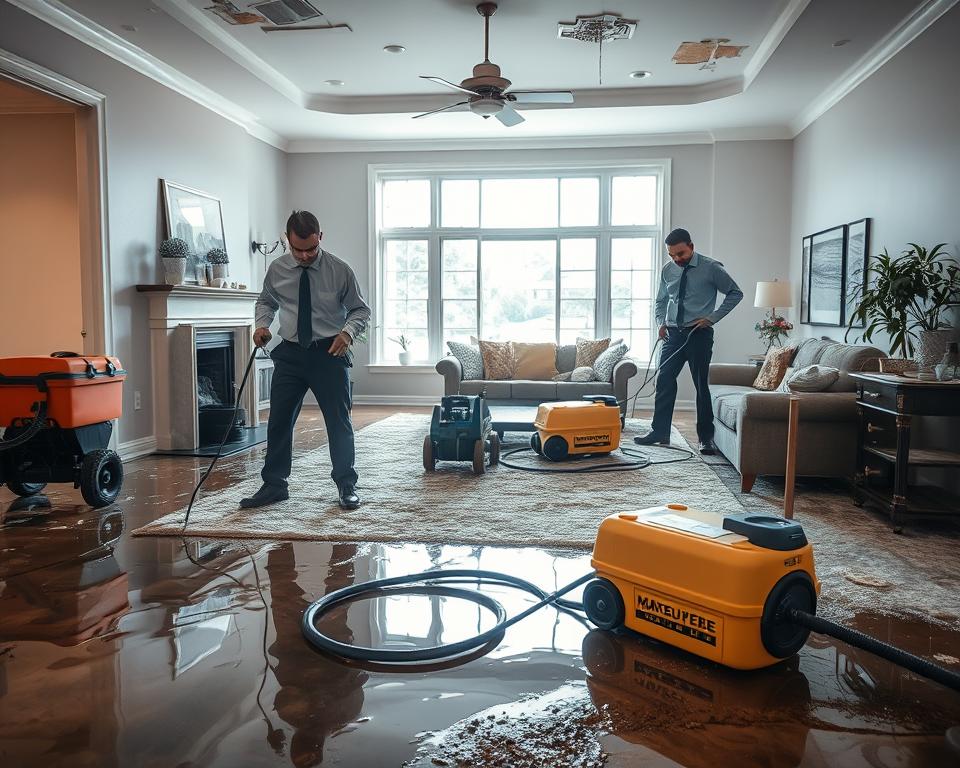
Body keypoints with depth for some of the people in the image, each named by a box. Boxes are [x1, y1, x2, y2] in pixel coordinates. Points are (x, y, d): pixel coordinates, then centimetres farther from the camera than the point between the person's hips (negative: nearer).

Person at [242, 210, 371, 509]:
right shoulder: (277, 269, 0)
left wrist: (348, 331, -19)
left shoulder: (340, 270, -8)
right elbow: (266, 301, 18)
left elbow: (361, 310, 1)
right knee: (279, 420, 6)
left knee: (339, 422, 3)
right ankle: (274, 485, 20)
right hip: (290, 353, 3)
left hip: (330, 353, -2)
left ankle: (346, 487, 18)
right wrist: (262, 324, -3)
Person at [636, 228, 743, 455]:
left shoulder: (711, 268, -7)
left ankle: (706, 437, 9)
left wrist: (713, 317, -7)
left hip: (699, 334, -4)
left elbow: (735, 293, 1)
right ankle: (659, 432, 13)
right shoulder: (667, 270, 6)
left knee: (702, 385, 0)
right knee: (664, 382, 3)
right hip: (673, 333, 4)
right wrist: (661, 321, 4)